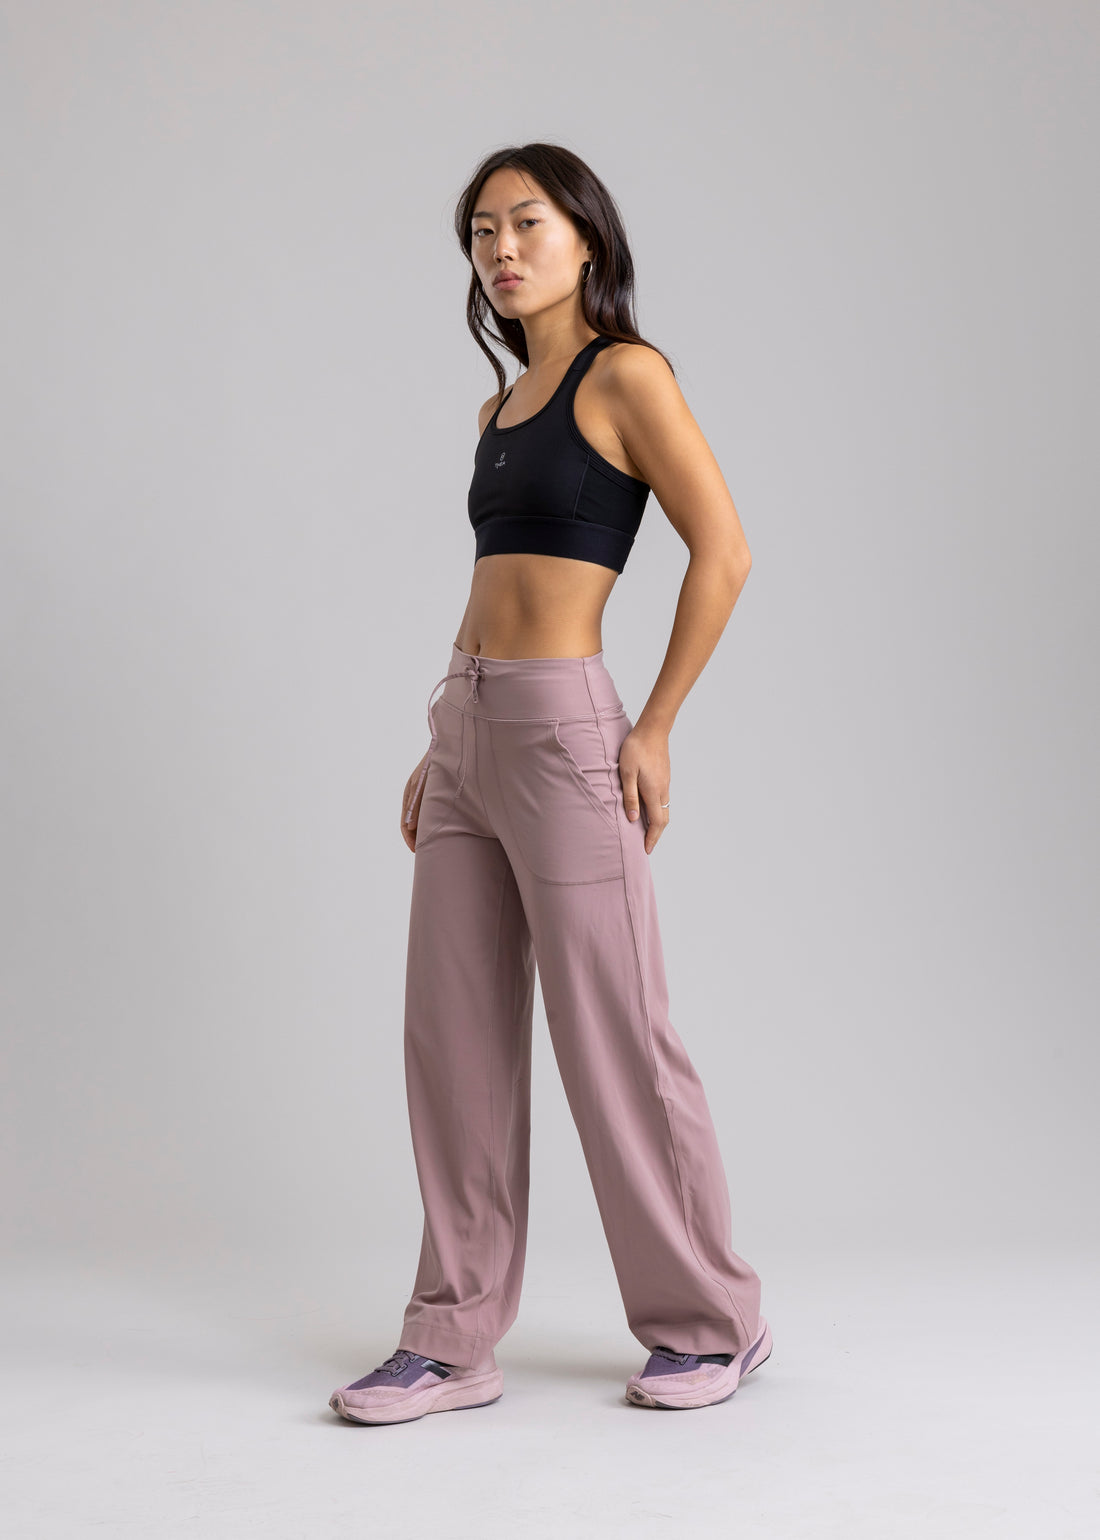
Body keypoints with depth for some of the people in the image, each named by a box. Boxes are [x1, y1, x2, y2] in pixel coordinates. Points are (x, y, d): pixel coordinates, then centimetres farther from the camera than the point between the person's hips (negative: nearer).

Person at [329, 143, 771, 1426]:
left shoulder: (624, 376, -6)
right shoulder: (503, 404, 17)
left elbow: (722, 553, -12)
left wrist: (654, 729, -12)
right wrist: (441, 747, 16)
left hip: (559, 729, -8)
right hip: (466, 728, 8)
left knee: (612, 1037, 0)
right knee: (453, 1038, 7)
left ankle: (711, 1322, 17)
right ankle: (455, 1339, 16)